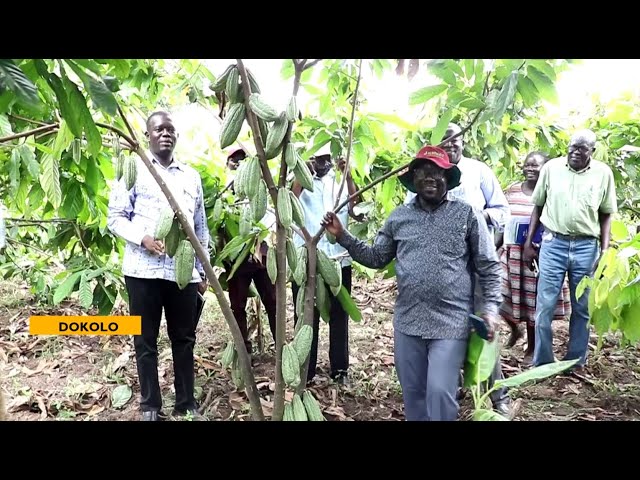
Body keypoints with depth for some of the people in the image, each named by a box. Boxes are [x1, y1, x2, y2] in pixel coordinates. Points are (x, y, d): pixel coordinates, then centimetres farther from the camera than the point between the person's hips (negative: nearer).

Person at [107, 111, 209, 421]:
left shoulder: (191, 176, 15)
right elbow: (115, 217, 1)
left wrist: (203, 269, 12)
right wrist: (142, 238, -17)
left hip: (183, 271, 3)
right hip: (143, 269, -3)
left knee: (184, 338, 9)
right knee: (146, 341, 6)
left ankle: (186, 405, 21)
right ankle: (150, 407, 19)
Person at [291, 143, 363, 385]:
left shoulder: (342, 182, 9)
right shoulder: (300, 181, 4)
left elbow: (357, 212, -8)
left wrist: (348, 175, -14)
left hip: (339, 260, 2)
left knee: (339, 316, 11)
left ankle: (340, 369, 24)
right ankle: (305, 370, 19)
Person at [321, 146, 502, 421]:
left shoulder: (467, 215, -2)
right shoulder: (399, 217, 7)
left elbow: (489, 267, 0)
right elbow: (376, 258, 12)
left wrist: (490, 308, -8)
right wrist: (342, 236, 5)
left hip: (451, 324, -3)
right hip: (407, 322, 4)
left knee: (440, 394, -5)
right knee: (412, 394, 16)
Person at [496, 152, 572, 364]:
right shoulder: (512, 190, 7)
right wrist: (494, 246, 6)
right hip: (511, 253, 4)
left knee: (534, 301, 6)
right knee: (503, 296, 4)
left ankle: (531, 348, 22)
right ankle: (515, 330, 34)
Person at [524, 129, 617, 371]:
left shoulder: (603, 173, 0)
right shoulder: (551, 167, -1)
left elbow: (606, 215, 6)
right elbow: (538, 206, 7)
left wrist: (605, 251, -1)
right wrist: (528, 242, 4)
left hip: (587, 247, 1)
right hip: (553, 244, -1)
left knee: (582, 308, 11)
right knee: (545, 306, 1)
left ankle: (576, 362, 26)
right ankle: (541, 363, 13)